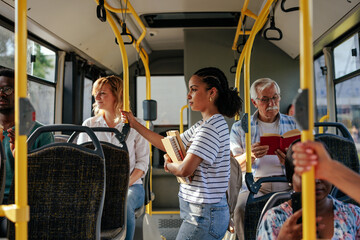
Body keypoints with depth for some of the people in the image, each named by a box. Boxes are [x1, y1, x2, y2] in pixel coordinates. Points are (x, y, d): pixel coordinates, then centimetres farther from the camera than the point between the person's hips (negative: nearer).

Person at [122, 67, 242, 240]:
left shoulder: (210, 128, -19)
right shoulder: (202, 126, 13)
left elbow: (185, 170, -26)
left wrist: (169, 165, -3)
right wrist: (135, 124, 18)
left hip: (203, 215, -9)